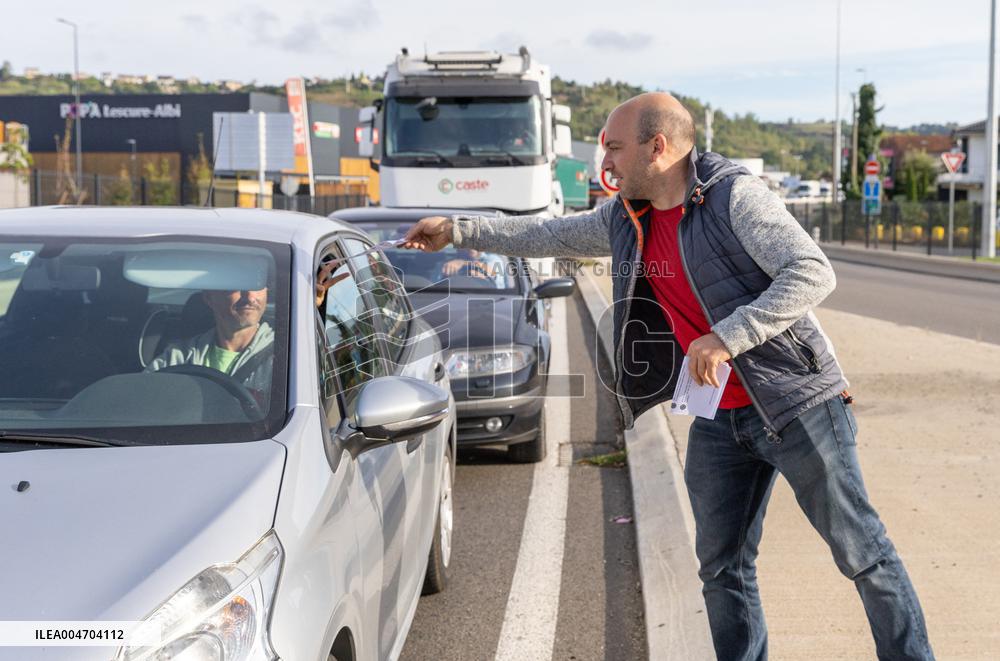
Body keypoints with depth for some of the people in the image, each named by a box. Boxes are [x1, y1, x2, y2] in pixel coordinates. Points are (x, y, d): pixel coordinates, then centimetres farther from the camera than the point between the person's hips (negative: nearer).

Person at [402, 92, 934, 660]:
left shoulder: (735, 195, -16)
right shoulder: (626, 220, 7)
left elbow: (814, 273, -23)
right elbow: (547, 235, 20)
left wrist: (728, 336, -27)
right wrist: (457, 230, 19)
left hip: (796, 402, -7)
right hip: (719, 419, 7)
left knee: (863, 553, 1)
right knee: (723, 569, 10)